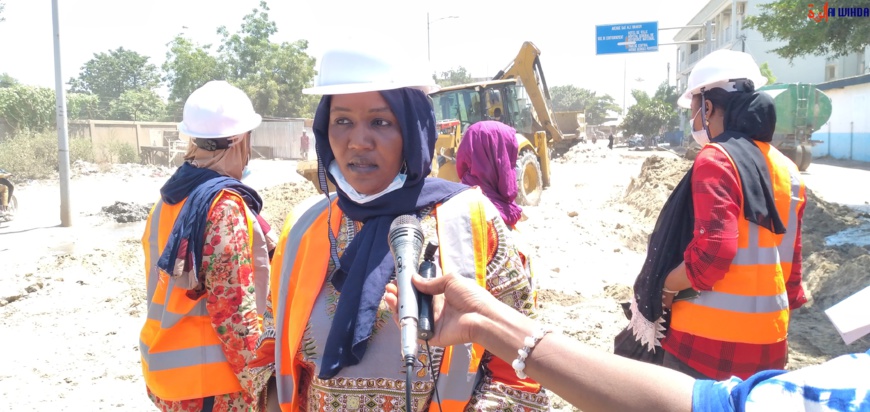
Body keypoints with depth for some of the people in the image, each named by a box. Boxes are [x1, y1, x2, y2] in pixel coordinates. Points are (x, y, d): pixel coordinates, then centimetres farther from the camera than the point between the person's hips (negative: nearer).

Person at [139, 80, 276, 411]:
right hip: (212, 381, -8)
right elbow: (234, 308, -22)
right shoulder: (225, 206, -19)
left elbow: (165, 290, 13)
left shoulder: (170, 199, 6)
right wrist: (262, 381, -14)